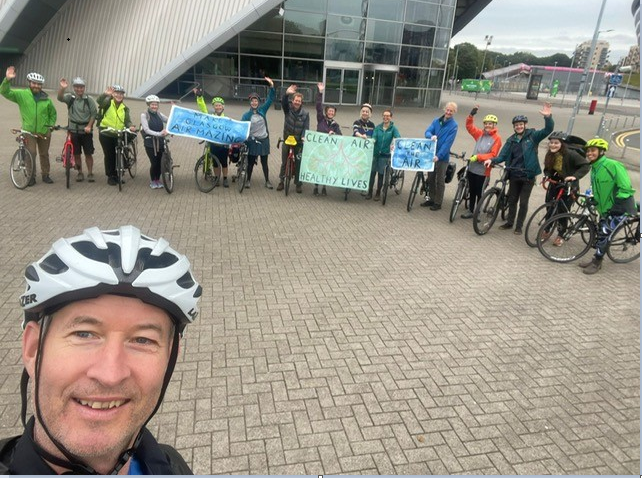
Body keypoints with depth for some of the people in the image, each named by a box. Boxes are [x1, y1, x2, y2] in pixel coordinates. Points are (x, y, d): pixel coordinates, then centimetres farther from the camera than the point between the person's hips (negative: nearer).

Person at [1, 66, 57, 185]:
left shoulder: (46, 99, 4)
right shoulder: (21, 94, -2)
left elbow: (53, 113, 14)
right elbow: (5, 92, -12)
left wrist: (51, 125, 4)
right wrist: (7, 79, -28)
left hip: (44, 132, 2)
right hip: (29, 131, -2)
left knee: (44, 154, 11)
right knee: (31, 154, -4)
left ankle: (45, 175, 24)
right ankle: (31, 176, 7)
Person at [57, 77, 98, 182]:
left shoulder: (89, 99, -2)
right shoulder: (70, 97, 1)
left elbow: (94, 113, -3)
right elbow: (60, 98, -18)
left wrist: (89, 126, -12)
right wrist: (62, 88, -37)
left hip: (86, 130, -1)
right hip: (74, 130, 1)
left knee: (88, 153, 1)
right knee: (76, 153, 7)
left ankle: (90, 173, 11)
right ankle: (80, 173, 18)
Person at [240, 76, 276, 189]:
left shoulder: (263, 110, 2)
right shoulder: (246, 115, -3)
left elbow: (271, 98, -2)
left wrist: (272, 86, -13)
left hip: (264, 140, 1)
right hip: (252, 141, -1)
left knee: (264, 162, 9)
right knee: (251, 162, 7)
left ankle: (267, 181, 18)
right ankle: (248, 180, 22)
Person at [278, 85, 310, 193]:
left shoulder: (305, 114, -6)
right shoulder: (288, 109, -5)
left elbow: (306, 127, -9)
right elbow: (283, 102, -25)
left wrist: (304, 137, -28)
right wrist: (287, 94, -44)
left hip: (298, 142, -1)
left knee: (298, 163, 4)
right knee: (284, 162, 10)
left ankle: (298, 184, 15)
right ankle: (281, 181, 22)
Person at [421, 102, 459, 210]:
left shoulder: (453, 125, -10)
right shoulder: (436, 121, 5)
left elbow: (448, 143, -17)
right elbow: (427, 131, -4)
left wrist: (438, 155, -26)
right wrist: (431, 136, -28)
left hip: (443, 157, -5)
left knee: (440, 181, 4)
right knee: (431, 178, 14)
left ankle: (438, 203, 13)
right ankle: (431, 199, 28)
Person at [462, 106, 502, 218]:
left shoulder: (497, 138, -9)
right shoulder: (480, 134, 6)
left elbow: (493, 155, -14)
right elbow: (469, 126, 7)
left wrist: (478, 157, -21)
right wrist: (471, 115, -8)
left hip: (483, 171, -5)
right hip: (472, 168, 5)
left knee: (480, 193, 5)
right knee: (472, 191, 15)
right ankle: (470, 210, 27)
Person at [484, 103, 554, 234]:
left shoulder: (533, 135, -3)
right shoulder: (511, 140, 7)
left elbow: (548, 130, -16)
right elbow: (503, 155, 2)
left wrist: (548, 117, -34)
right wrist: (492, 160, -17)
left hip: (528, 175, -4)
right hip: (514, 175, 4)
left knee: (523, 202, 4)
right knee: (512, 200, 14)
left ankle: (519, 226, 15)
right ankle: (510, 222, 29)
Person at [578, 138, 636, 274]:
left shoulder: (613, 165, -21)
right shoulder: (595, 168, 6)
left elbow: (626, 189, -21)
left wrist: (616, 206, -21)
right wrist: (594, 200, 7)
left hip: (619, 208, -8)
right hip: (605, 208, 8)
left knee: (604, 234, -10)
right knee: (601, 234, 11)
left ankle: (597, 262, 2)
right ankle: (596, 259, 23)